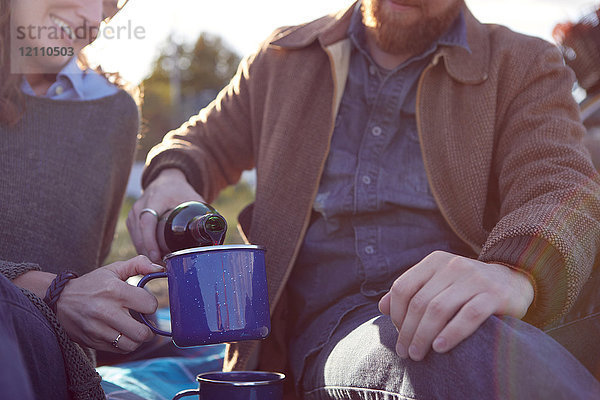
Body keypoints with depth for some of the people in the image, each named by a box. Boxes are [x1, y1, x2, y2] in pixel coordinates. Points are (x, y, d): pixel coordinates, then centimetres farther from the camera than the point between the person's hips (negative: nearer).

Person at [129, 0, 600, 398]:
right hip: (326, 321, 0)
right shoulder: (285, 59, 20)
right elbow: (205, 143, 31)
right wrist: (171, 179, 5)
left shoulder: (525, 68, 13)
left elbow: (560, 184, -5)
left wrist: (514, 272, -30)